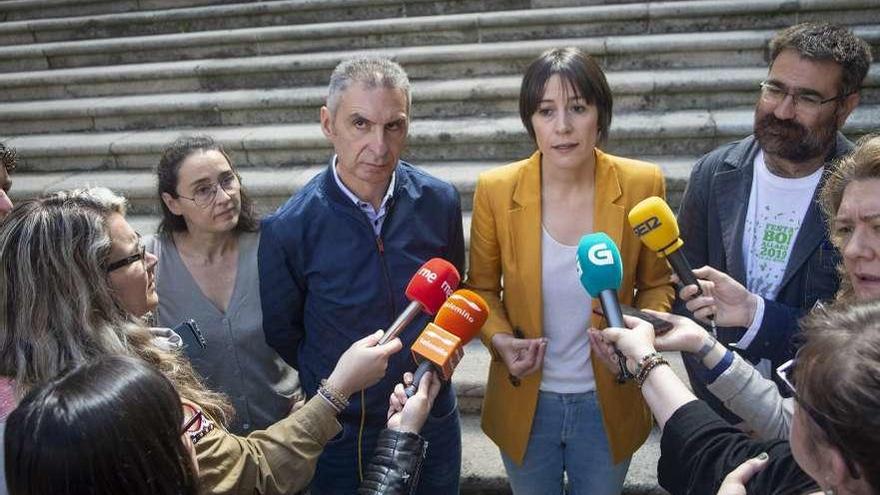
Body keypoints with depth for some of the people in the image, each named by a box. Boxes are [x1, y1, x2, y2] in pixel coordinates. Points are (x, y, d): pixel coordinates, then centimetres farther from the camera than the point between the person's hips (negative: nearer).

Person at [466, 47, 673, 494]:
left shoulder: (643, 185, -14)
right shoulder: (496, 190, -14)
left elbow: (656, 284, 0)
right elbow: (481, 288, 0)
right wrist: (499, 340, -19)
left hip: (608, 404, 0)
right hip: (525, 403, 0)